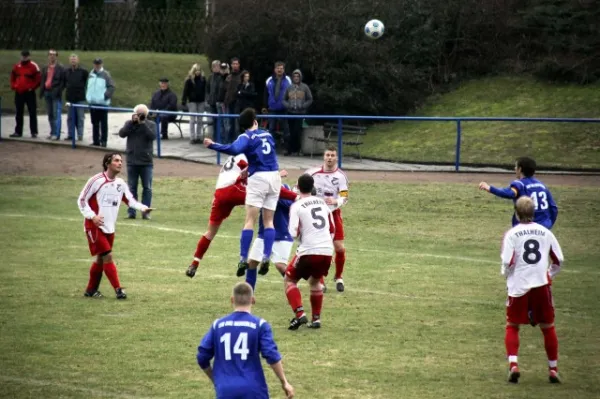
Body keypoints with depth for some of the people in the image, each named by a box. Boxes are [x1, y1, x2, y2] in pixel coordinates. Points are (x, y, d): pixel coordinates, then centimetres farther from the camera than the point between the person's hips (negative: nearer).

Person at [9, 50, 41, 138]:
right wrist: (13, 86, 5)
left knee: (32, 113, -3)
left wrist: (32, 87, -11)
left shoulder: (34, 66, -6)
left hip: (29, 93, -5)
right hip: (19, 93, 5)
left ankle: (34, 132, -2)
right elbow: (13, 77, 18)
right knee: (19, 113, 10)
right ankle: (18, 132, 17)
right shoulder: (16, 66, 8)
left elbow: (38, 78, -7)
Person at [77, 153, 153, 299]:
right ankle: (118, 289, -11)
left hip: (109, 228, 7)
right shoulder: (96, 181, -13)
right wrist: (92, 216, -22)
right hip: (95, 227, -7)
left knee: (100, 259, 13)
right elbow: (82, 200, -10)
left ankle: (91, 289, 25)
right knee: (108, 256, -12)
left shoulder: (120, 183, 6)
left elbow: (129, 199, 9)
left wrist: (143, 208, -11)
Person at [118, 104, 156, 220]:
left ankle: (145, 211, 5)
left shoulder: (151, 124, 2)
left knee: (147, 188, 0)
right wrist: (132, 122, -16)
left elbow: (152, 136, -14)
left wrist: (143, 124, -18)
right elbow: (122, 133, -9)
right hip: (132, 161, 1)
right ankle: (131, 212, 7)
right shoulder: (129, 123, 6)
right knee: (132, 188, 4)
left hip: (146, 162, -1)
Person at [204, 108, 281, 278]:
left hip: (258, 177, -5)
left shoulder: (246, 137, -3)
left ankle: (243, 259, -9)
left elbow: (234, 149, -23)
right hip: (275, 176, 5)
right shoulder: (267, 134, 15)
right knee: (268, 220, 9)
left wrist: (213, 145, -22)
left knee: (250, 219, -4)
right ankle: (266, 258, 0)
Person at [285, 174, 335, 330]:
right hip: (327, 251, 5)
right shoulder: (323, 203, 15)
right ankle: (316, 318, 22)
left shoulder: (297, 206, -3)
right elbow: (332, 229, 21)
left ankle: (299, 313, -8)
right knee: (315, 281, 29)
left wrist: (298, 232, 11)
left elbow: (293, 232, -11)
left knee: (289, 280, 12)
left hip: (309, 251, -5)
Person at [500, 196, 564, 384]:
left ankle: (513, 364, -5)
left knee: (512, 326, 13)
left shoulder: (512, 234, -6)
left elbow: (507, 262, -13)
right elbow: (559, 260, 7)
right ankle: (553, 369, 16)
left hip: (519, 286, -2)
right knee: (548, 327, 14)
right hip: (541, 284, 2)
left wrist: (506, 273, 9)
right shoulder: (545, 233, 4)